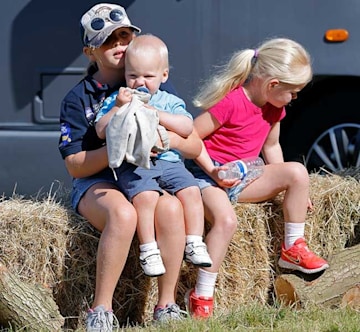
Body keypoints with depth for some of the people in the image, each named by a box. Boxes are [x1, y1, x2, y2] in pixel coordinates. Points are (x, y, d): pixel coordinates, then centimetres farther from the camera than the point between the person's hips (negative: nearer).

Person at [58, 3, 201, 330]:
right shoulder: (79, 98, 2)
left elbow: (195, 147, 7)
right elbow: (75, 165, -6)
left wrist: (170, 139, -16)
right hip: (98, 181, -2)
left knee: (170, 208, -34)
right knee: (123, 214, -38)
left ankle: (167, 304, -24)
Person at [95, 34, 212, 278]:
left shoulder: (170, 102, 15)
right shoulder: (116, 100, 13)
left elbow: (187, 128, -2)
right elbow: (101, 131, 2)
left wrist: (156, 114, -10)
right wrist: (118, 107, -10)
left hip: (168, 160, 3)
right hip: (133, 164, -3)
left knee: (191, 191, -21)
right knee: (145, 195, -32)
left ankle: (194, 244, -13)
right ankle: (148, 250, -28)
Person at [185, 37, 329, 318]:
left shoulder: (274, 108, 5)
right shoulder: (230, 103, -22)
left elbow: (271, 146, 20)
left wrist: (288, 186, 12)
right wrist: (213, 172, -24)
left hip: (243, 177, 7)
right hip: (207, 173, -7)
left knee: (297, 171, -12)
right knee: (226, 219, -35)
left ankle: (293, 249, 2)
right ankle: (201, 297, -29)